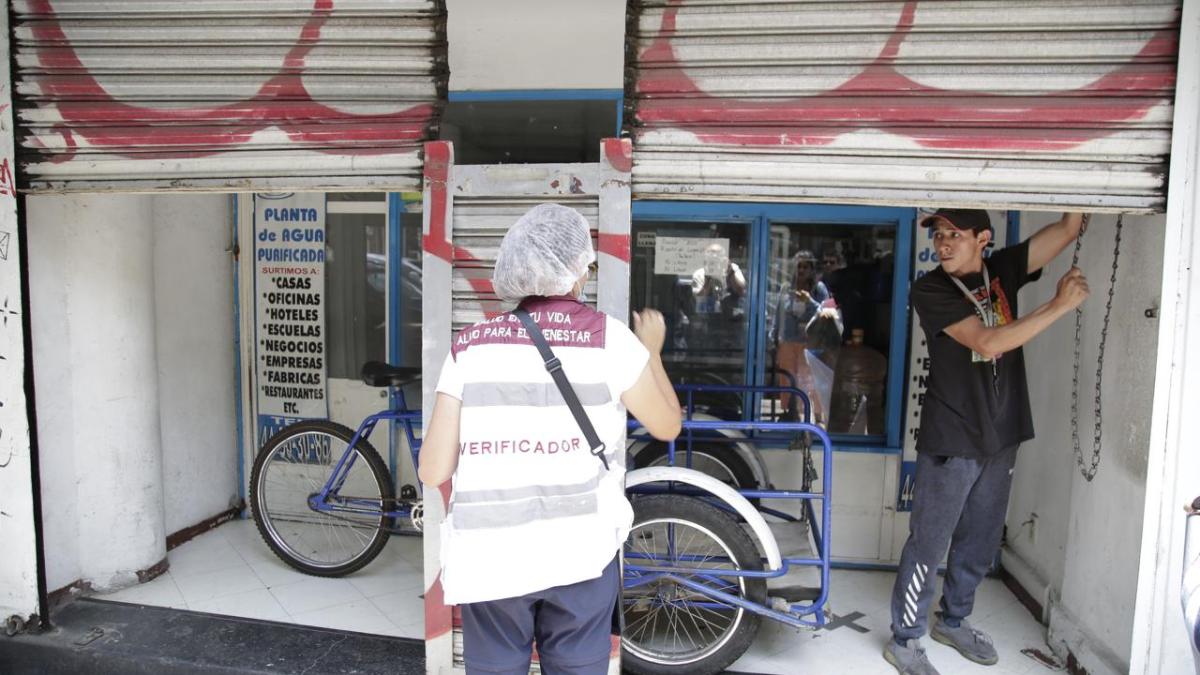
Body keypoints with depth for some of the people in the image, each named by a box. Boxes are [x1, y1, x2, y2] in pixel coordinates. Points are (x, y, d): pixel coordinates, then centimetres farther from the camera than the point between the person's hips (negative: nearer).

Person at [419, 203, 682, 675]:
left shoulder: (469, 345, 1)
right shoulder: (608, 338, -3)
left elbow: (433, 471, -1)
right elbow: (667, 425, 10)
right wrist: (651, 349, 24)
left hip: (490, 557, 1)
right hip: (579, 552, -1)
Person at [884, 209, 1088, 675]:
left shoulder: (1003, 270, 4)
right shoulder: (929, 291, -13)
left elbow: (1069, 229, 0)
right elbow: (988, 342, -23)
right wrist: (1061, 304, -20)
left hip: (1001, 436, 6)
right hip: (950, 441, -6)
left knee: (979, 543, 18)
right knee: (929, 545, 1)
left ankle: (953, 620, 37)